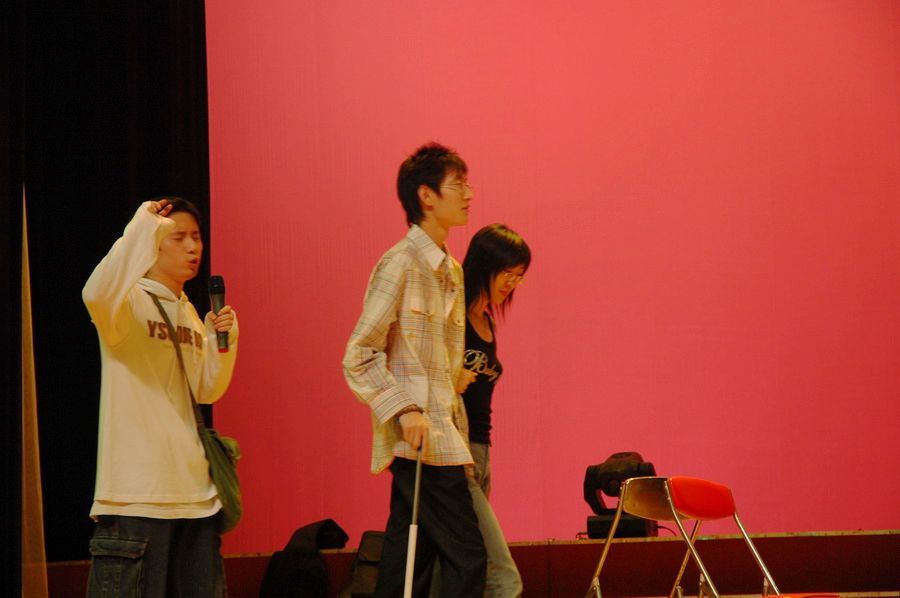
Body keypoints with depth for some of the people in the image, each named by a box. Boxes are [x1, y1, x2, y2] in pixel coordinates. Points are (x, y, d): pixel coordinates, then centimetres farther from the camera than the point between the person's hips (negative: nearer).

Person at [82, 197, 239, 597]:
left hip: (192, 487, 8)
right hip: (138, 487, -8)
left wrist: (224, 340, 3)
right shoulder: (129, 302, -7)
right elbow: (96, 295, -32)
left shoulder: (189, 313, 17)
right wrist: (142, 229, -27)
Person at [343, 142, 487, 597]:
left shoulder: (451, 271, 18)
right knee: (466, 558, -10)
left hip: (443, 437, 8)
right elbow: (358, 357, -12)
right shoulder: (400, 264, -9)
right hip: (421, 440, -8)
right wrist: (405, 410, -20)